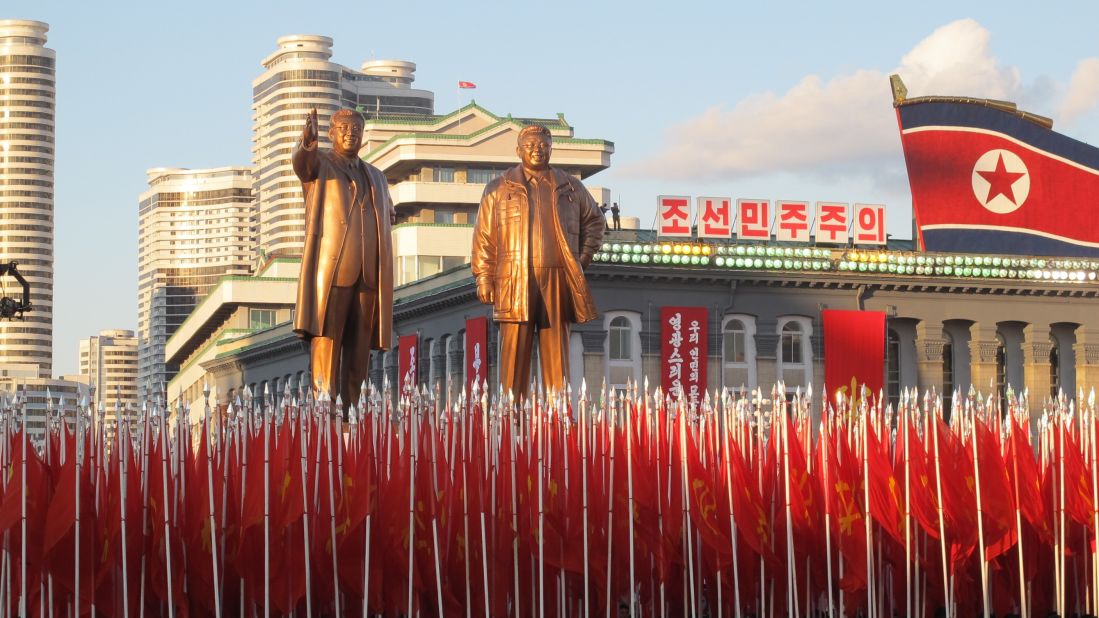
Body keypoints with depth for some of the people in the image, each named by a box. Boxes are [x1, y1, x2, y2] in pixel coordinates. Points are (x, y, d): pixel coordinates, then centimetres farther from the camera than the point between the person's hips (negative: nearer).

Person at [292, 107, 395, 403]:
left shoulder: (376, 177, 24)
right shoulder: (318, 164, 8)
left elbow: (389, 215, 36)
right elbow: (302, 162, -17)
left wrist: (376, 228, 12)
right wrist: (308, 141, -40)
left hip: (369, 273, 5)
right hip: (331, 266, -5)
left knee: (360, 345, 2)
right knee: (326, 337, -11)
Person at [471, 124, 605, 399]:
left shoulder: (570, 188, 14)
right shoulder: (498, 190, 10)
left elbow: (595, 221, 26)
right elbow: (483, 237, 8)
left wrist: (583, 258, 15)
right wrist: (483, 277, 0)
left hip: (558, 281, 2)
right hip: (515, 282, -1)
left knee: (556, 352, 1)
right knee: (514, 352, -5)